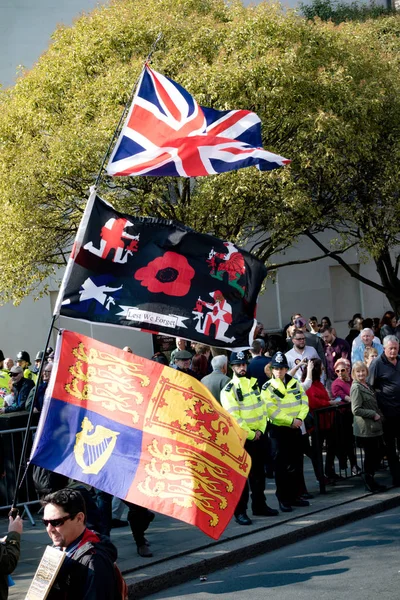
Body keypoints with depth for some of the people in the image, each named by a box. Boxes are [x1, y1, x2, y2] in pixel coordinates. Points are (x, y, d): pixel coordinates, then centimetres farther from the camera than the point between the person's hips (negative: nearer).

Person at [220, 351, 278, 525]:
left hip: (259, 435, 6)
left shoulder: (254, 383, 9)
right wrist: (251, 434, -14)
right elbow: (234, 418, -16)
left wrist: (260, 430, -3)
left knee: (259, 473, 14)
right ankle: (240, 511, 3)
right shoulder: (228, 390, -11)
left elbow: (262, 408, 8)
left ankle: (259, 505, 26)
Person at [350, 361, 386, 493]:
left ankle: (370, 481, 24)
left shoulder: (367, 386, 14)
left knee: (377, 454, 13)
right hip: (365, 429, -9)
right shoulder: (356, 388, -13)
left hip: (374, 427, 9)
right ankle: (370, 483, 11)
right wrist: (373, 414, -16)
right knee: (370, 455, -1)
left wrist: (379, 415, 12)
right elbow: (356, 410, -19)